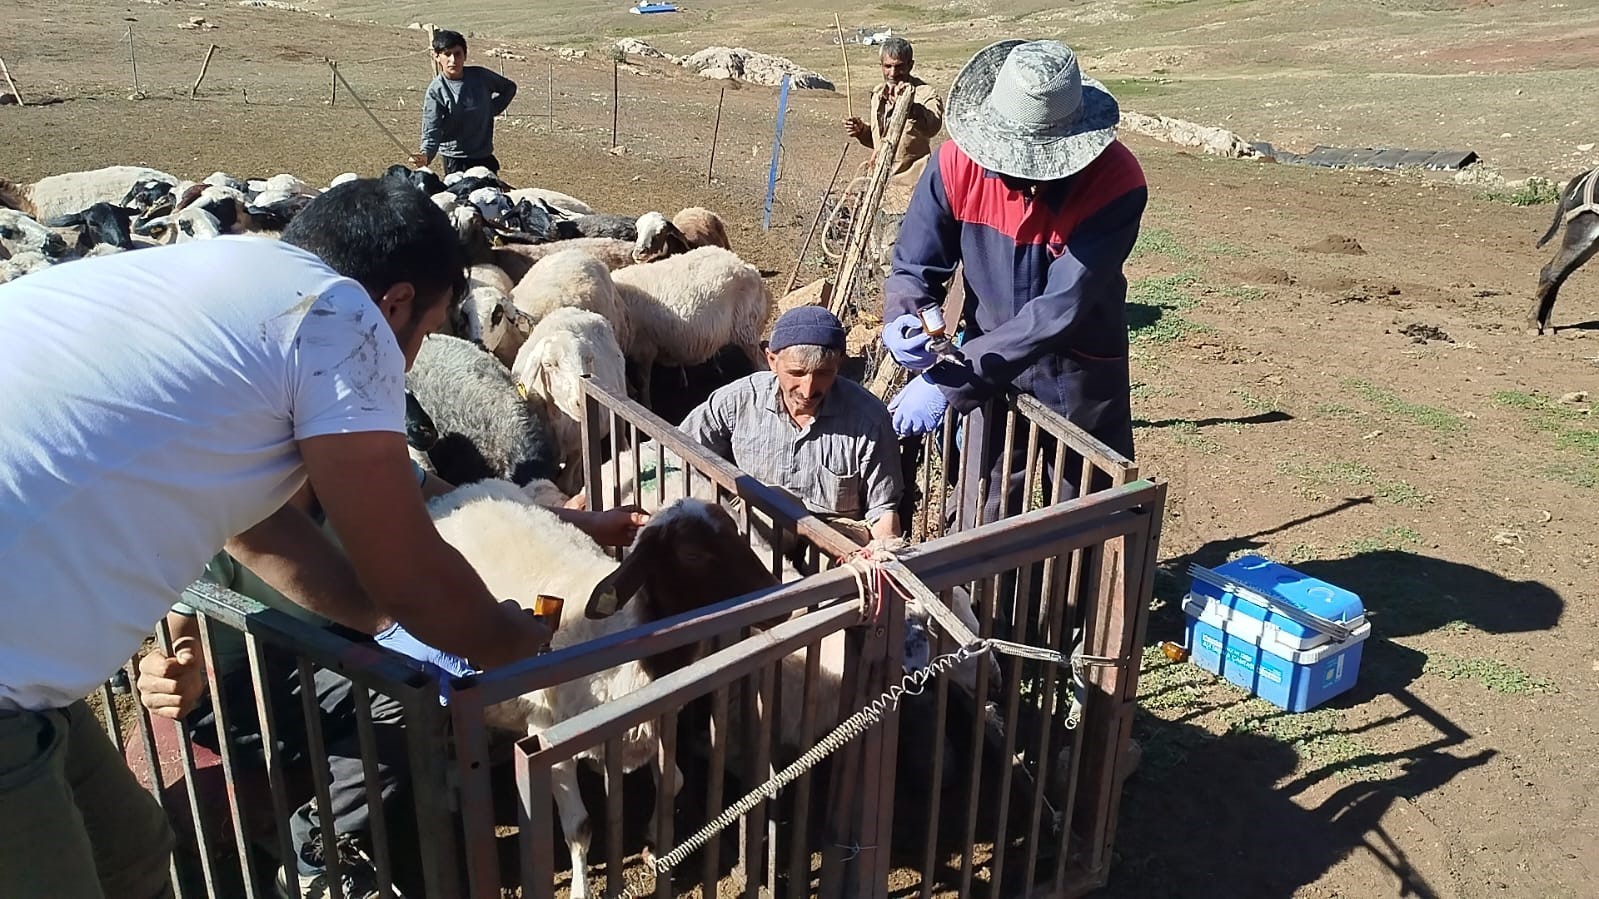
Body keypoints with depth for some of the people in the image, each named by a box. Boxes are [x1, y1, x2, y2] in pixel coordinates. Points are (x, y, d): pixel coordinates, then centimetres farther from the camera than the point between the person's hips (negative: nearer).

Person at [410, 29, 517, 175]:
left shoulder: (480, 76, -3)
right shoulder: (436, 91, -12)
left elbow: (509, 87, 16)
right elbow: (432, 130, -19)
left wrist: (492, 109, 4)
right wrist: (426, 154, -39)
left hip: (485, 156, 4)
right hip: (455, 159, -4)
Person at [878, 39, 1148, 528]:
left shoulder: (1115, 182, -26)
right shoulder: (960, 161, -17)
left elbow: (1061, 308, -31)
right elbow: (914, 265, -9)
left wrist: (951, 384, -35)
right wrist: (903, 322, -33)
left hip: (1078, 379, -1)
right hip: (988, 365, 2)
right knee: (982, 528, 14)